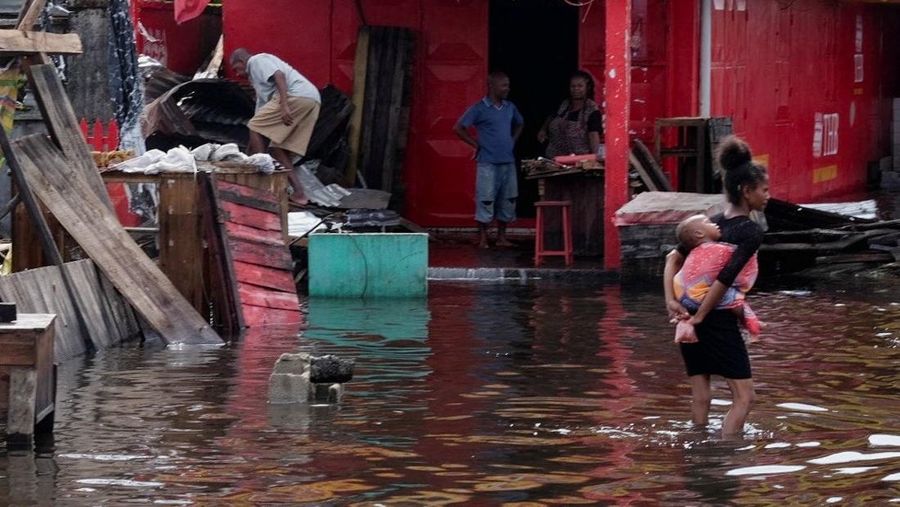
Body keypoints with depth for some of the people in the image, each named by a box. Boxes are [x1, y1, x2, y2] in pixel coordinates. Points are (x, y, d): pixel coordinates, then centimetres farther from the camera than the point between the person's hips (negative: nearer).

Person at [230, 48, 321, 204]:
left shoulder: (256, 61, 9)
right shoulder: (256, 77, 36)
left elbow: (279, 76, -10)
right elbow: (262, 110, 38)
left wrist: (284, 106, -21)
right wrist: (250, 149, 40)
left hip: (297, 95, -9)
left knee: (254, 127, -3)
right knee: (278, 149, 9)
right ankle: (297, 192, -1)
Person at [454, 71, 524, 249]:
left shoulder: (510, 108, 11)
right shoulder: (479, 109, -6)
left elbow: (519, 124, 30)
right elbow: (459, 128, -6)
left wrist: (513, 141, 15)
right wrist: (476, 145, -6)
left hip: (508, 161, 6)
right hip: (488, 162, -6)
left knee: (508, 200, 7)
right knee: (486, 200, -5)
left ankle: (502, 237, 16)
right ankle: (482, 239, 2)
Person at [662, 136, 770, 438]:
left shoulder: (713, 223, 12)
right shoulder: (751, 232, -12)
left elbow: (674, 258, 8)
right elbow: (726, 277, -21)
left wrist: (671, 300, -2)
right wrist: (700, 317, -16)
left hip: (688, 313, 8)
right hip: (718, 320, -8)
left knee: (700, 395, 13)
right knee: (744, 396, -2)